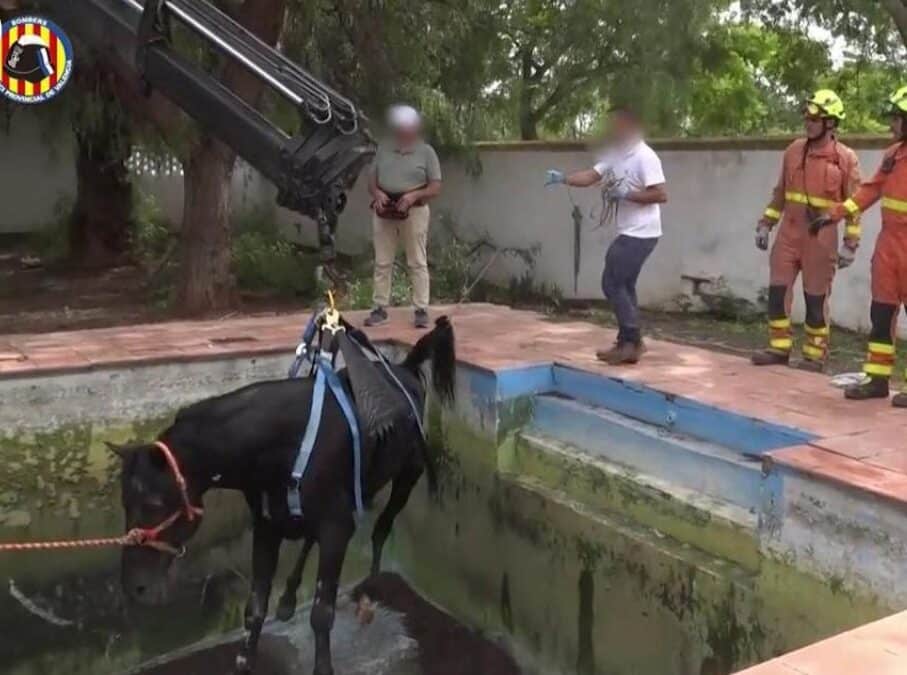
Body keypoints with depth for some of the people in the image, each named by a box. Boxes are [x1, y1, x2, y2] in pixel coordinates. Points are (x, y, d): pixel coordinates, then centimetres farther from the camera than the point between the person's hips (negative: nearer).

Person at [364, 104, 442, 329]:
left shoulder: (426, 151, 2)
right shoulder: (383, 148, 11)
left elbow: (436, 188, -1)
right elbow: (372, 180, 13)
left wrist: (414, 195, -18)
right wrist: (377, 193, -9)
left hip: (414, 211, -3)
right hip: (384, 210, 3)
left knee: (417, 262, 0)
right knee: (382, 262, 4)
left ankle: (421, 310, 3)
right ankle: (380, 308, 10)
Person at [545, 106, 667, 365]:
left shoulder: (645, 157, -16)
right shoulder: (615, 155, 11)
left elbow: (661, 194, -20)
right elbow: (590, 176, 3)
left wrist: (625, 194, -21)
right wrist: (563, 178, -13)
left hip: (640, 234, -9)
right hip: (628, 233, 9)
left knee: (612, 283, -9)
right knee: (622, 286, 12)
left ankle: (630, 341, 0)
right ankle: (630, 343, 19)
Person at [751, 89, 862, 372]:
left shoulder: (846, 158, -6)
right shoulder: (794, 150, 8)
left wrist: (850, 243, -10)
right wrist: (765, 224, 12)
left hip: (820, 236, -4)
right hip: (789, 232, 5)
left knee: (816, 298, 2)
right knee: (778, 290, 3)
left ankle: (815, 355, 14)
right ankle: (779, 348, 15)